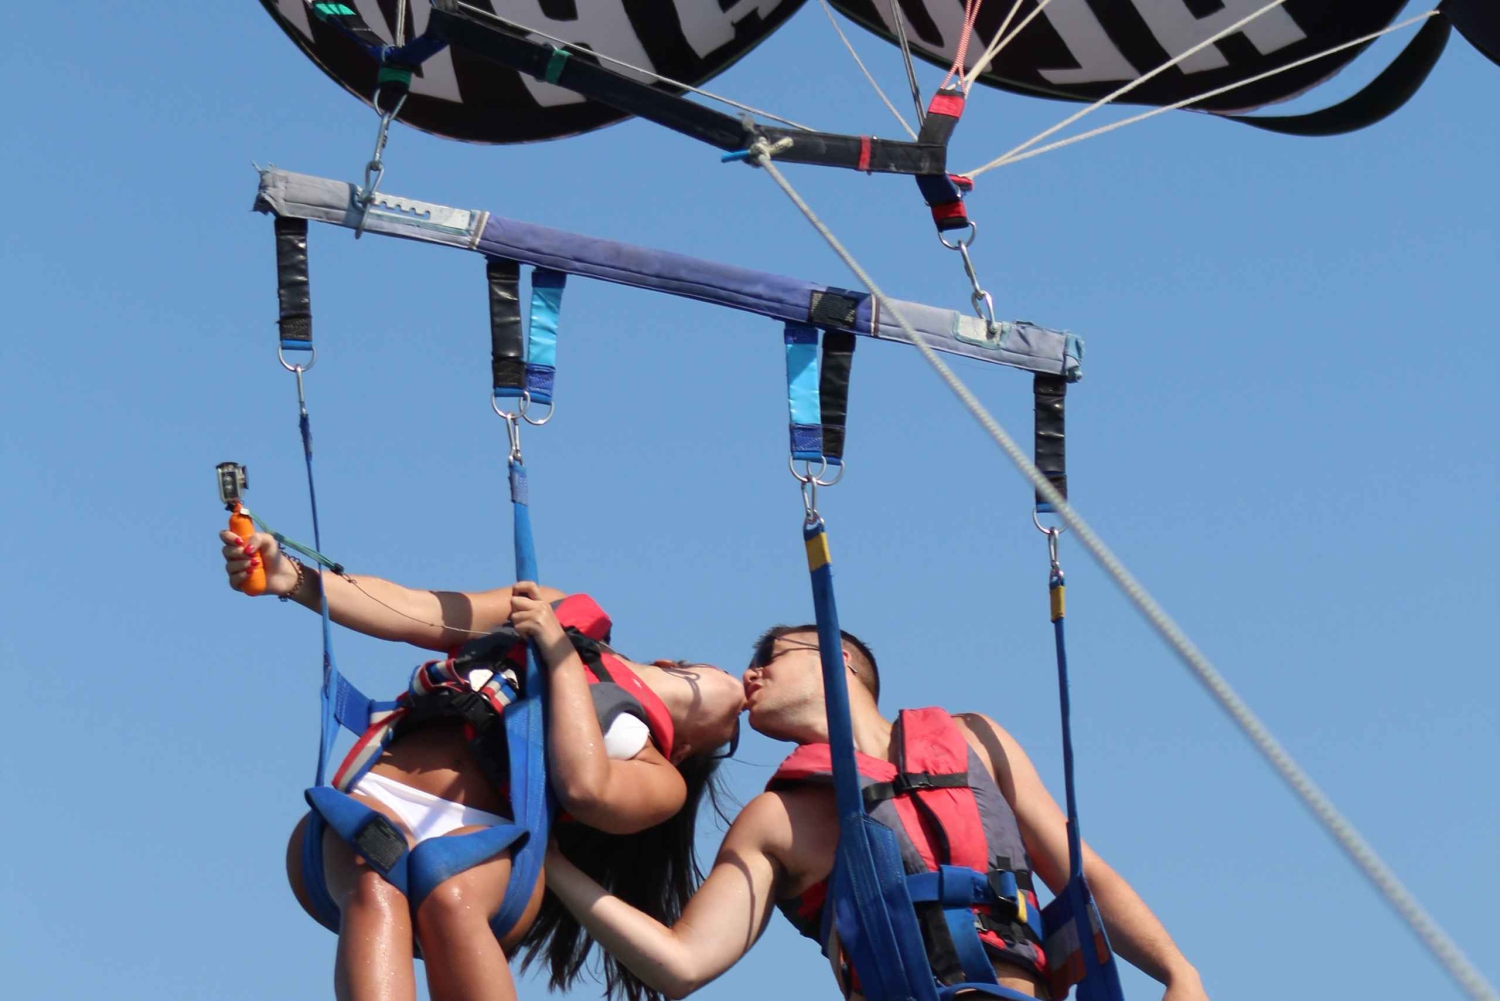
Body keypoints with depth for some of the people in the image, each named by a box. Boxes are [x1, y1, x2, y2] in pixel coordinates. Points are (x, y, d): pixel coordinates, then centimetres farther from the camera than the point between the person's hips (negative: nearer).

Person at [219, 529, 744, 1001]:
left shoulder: (659, 779, 20)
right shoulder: (570, 614, 29)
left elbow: (586, 787, -5)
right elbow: (416, 614, 17)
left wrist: (560, 655, 2)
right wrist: (294, 579, 2)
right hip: (368, 805, 1)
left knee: (450, 898, -37)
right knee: (376, 892, -34)